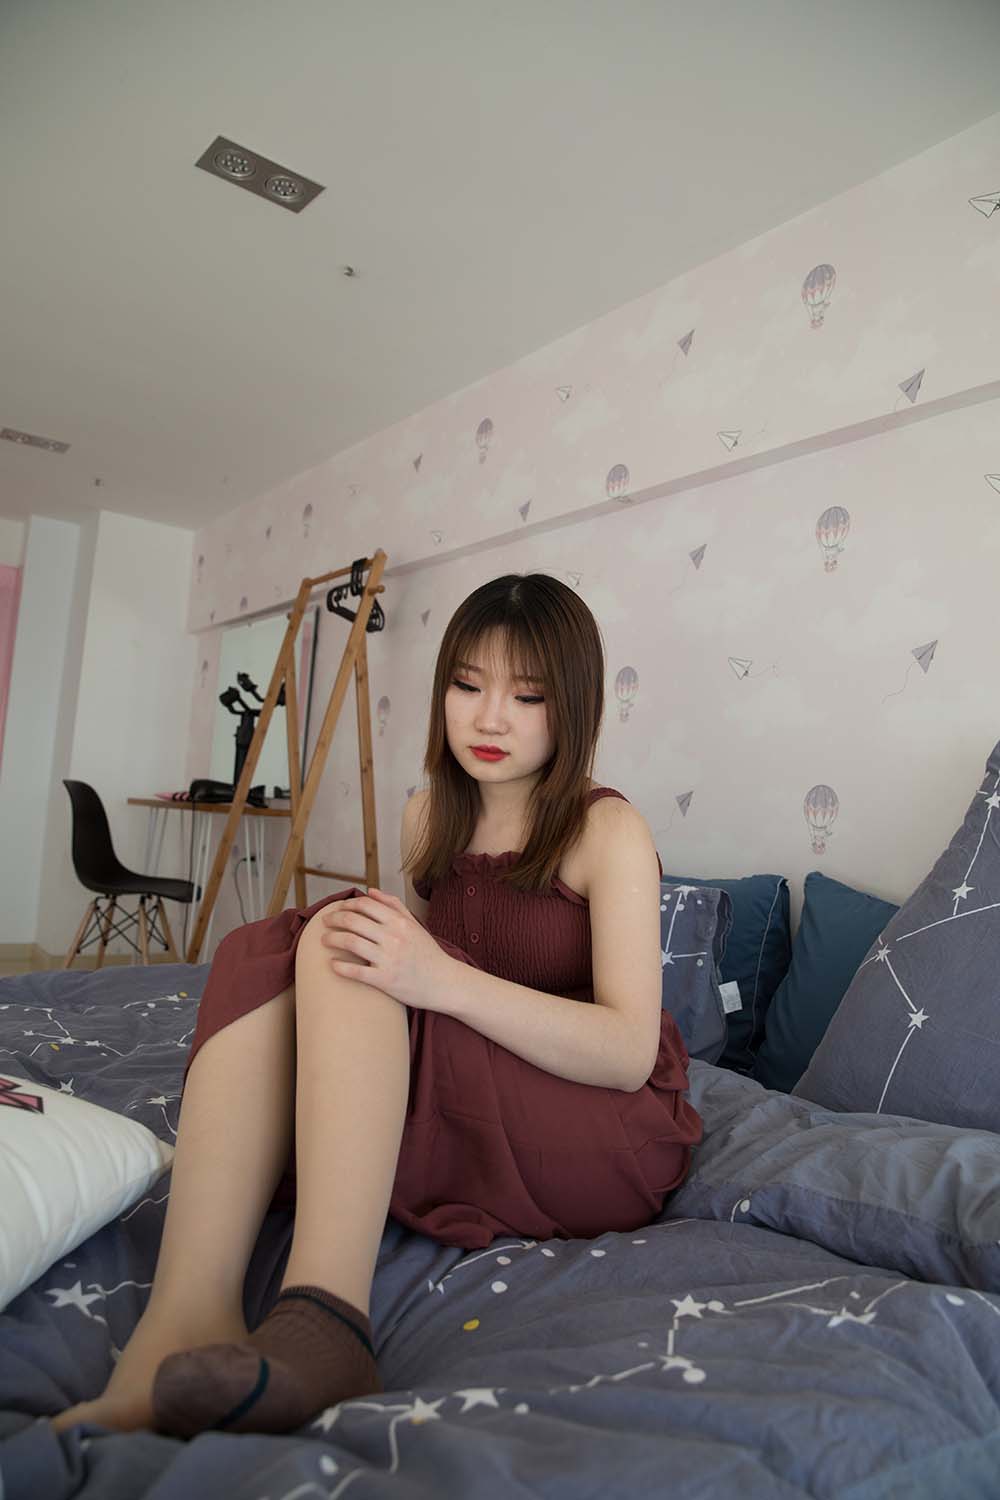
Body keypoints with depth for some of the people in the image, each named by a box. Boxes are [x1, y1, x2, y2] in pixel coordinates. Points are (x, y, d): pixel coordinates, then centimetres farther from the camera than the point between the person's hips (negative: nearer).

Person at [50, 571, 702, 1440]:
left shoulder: (608, 832, -9)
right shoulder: (429, 817, 9)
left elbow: (631, 1052, -20)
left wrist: (444, 980, -33)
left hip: (602, 1139, -5)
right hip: (456, 1114, 6)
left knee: (336, 944, -24)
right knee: (257, 959, -14)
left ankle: (325, 1317, -38)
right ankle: (188, 1314, -30)